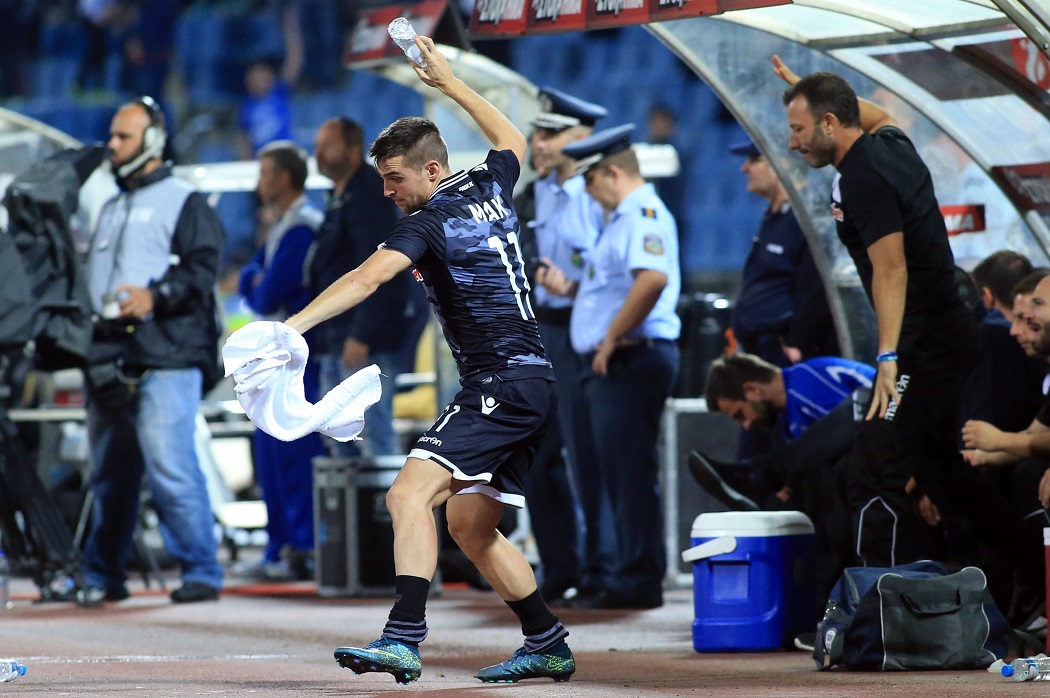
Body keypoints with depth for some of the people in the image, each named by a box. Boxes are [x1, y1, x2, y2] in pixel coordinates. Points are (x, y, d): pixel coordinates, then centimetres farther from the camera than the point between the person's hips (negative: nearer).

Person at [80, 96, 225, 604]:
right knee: (109, 473, 10)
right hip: (108, 359, 7)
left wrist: (156, 297, -22)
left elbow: (201, 271, -9)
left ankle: (201, 571, -11)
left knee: (170, 467, -14)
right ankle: (102, 576, 16)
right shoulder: (111, 210, 26)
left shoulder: (184, 203, 3)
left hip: (164, 358, -7)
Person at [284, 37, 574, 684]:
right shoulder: (490, 188, 12)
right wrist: (447, 80, 40)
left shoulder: (429, 221, -11)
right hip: (534, 386, 10)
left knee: (410, 495, -21)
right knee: (468, 522, 18)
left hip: (499, 384, -10)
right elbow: (512, 139, 35)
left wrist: (292, 324, -33)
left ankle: (403, 640, -36)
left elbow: (368, 277, -26)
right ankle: (548, 645, 22)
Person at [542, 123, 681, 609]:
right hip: (611, 365, 11)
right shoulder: (624, 218, 22)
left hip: (631, 359, -11)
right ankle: (631, 580, 15)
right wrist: (569, 288, 16)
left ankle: (637, 582, -8)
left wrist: (612, 340, -23)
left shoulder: (643, 214, -12)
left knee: (630, 473, -9)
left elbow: (652, 279, -29)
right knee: (618, 473, 12)